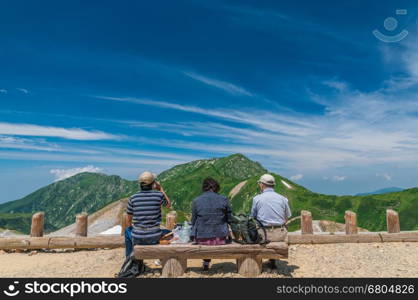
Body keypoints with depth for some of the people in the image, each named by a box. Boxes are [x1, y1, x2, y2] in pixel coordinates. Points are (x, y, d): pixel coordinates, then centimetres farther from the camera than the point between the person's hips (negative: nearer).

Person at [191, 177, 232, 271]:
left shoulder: (196, 201, -3)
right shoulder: (224, 199, -3)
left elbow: (193, 221, 3)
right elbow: (230, 218, 4)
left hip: (201, 239, 1)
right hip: (220, 238, 0)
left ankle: (206, 264, 32)